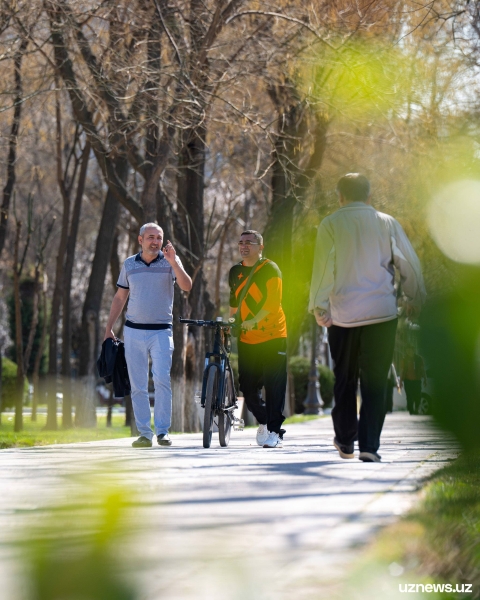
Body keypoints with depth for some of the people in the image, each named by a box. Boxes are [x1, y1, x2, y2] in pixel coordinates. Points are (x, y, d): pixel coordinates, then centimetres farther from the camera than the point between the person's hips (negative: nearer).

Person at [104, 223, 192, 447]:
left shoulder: (170, 261, 2)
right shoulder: (129, 264, 10)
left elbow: (186, 286, -12)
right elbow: (119, 298, 16)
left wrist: (173, 262, -23)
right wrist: (109, 328, 13)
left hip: (161, 331, -3)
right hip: (134, 331, 3)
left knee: (161, 379, -17)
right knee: (137, 386, 2)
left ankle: (163, 431, -11)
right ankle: (144, 433, 6)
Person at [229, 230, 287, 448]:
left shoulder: (270, 270, -4)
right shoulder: (235, 272, 12)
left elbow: (273, 302, -15)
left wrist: (254, 321, -27)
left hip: (272, 335, -5)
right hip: (246, 339, 5)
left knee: (274, 387, -6)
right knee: (248, 387, 2)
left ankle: (274, 431, 1)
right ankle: (263, 420, 26)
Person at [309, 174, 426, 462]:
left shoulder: (331, 225, 0)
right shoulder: (387, 223, 3)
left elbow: (323, 267, -6)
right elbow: (410, 264, 6)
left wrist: (319, 306, -3)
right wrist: (415, 300, 18)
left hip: (343, 313, 0)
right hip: (382, 313, 0)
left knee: (344, 379, 15)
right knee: (375, 380, 0)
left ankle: (345, 441, 24)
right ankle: (369, 445, -9)